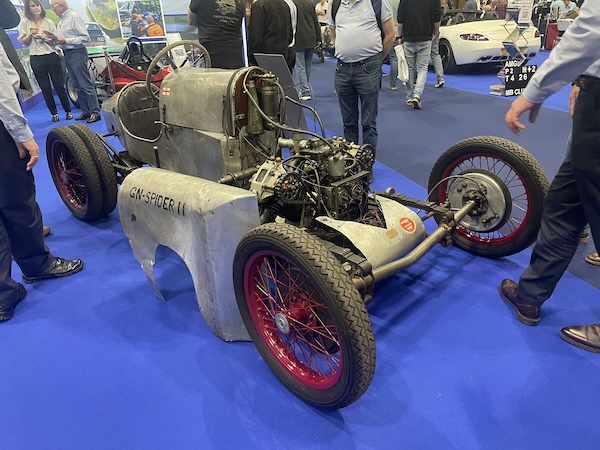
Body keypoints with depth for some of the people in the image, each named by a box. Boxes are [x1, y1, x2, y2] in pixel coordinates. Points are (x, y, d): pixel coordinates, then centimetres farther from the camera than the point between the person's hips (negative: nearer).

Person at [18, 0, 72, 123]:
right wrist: (30, 35, -12)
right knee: (45, 88, 4)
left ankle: (68, 111, 9)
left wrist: (44, 38, -10)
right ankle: (54, 113, 12)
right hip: (36, 59, 0)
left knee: (59, 85, 0)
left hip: (52, 56, 0)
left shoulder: (49, 22, 6)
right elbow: (23, 42, 6)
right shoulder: (24, 23, 5)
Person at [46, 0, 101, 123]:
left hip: (77, 53, -9)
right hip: (67, 54, 9)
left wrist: (66, 41, -16)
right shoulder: (61, 20, 15)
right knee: (78, 86, 10)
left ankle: (95, 112, -7)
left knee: (86, 85, -9)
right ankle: (86, 112, 15)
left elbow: (85, 38, -15)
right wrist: (53, 36, 5)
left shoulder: (74, 17, -9)